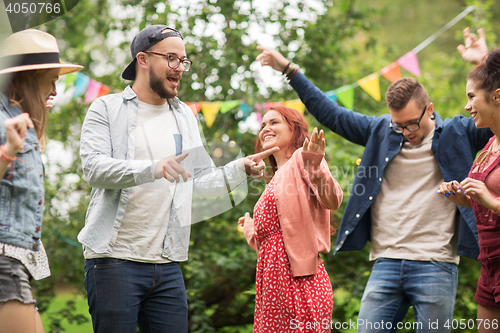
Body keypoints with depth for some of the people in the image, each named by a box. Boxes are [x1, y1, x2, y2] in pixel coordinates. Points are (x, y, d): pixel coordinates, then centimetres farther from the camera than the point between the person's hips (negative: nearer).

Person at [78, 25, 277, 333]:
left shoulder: (185, 116, 19)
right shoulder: (107, 109, 1)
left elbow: (200, 181, 20)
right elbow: (95, 168, -15)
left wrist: (240, 169, 2)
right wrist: (153, 169, -29)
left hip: (167, 264, 5)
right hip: (114, 261, -5)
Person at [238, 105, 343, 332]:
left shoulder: (301, 160, -1)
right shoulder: (276, 179, 23)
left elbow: (332, 201, -19)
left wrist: (317, 170, -38)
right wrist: (250, 229, 43)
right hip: (272, 282, 8)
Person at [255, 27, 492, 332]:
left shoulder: (455, 134, 6)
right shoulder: (380, 132, 14)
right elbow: (331, 113, 20)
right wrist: (289, 70, 20)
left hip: (436, 265, -3)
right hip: (386, 264, 3)